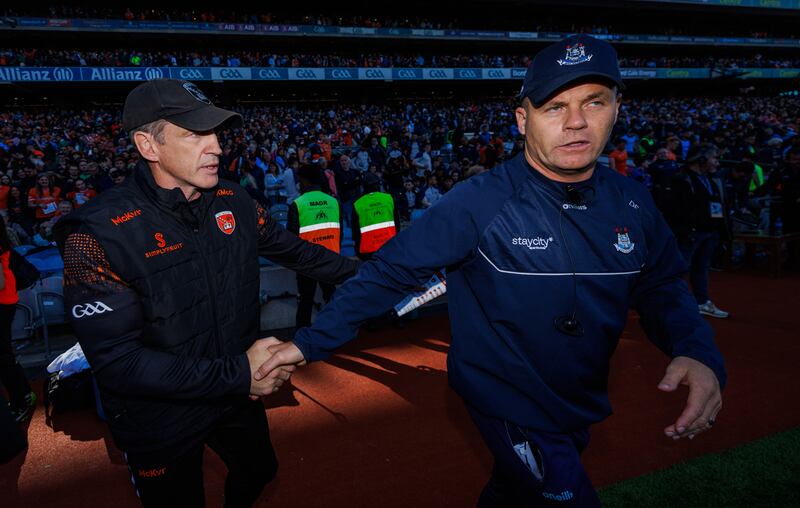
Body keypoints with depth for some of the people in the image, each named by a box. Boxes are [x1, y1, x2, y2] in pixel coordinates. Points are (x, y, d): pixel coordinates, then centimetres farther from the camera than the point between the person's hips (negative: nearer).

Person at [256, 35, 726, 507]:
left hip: (581, 408, 6)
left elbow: (662, 288, 2)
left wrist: (700, 353, -18)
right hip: (512, 408, -6)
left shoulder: (633, 202, -8)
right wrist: (312, 341, -19)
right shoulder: (479, 202, -24)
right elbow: (391, 271, -20)